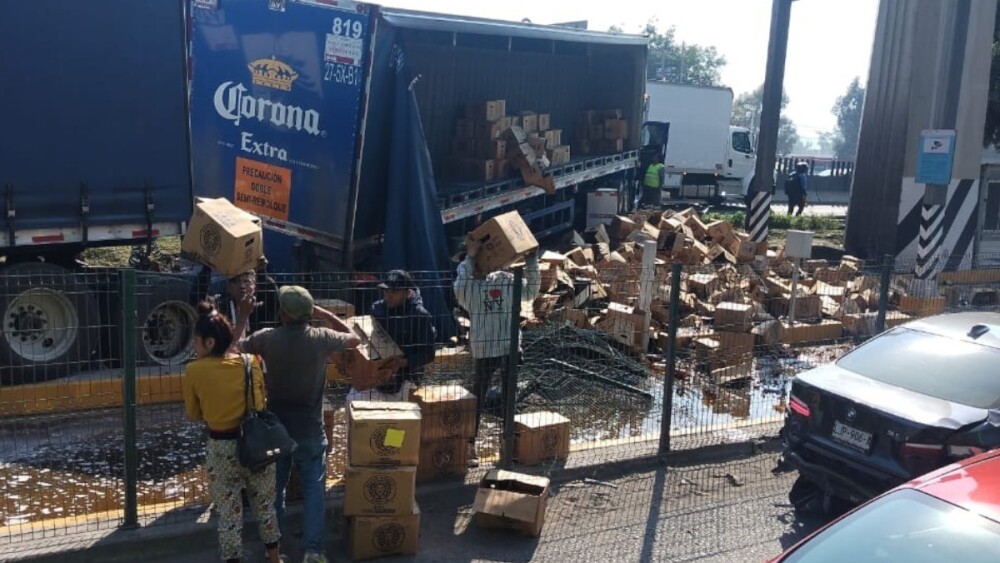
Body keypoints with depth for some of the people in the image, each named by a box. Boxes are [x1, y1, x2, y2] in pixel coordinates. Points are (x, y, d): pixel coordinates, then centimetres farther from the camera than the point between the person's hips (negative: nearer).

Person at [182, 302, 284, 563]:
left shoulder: (194, 371, -11)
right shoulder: (251, 362, -6)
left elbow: (193, 414, 2)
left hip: (221, 448, -2)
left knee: (228, 512, 12)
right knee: (265, 504, 21)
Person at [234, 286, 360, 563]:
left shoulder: (267, 338, -13)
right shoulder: (322, 338, -14)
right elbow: (354, 338, 6)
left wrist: (243, 315, 13)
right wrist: (326, 314, 6)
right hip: (310, 429, -1)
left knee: (273, 486, 17)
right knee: (314, 487, 6)